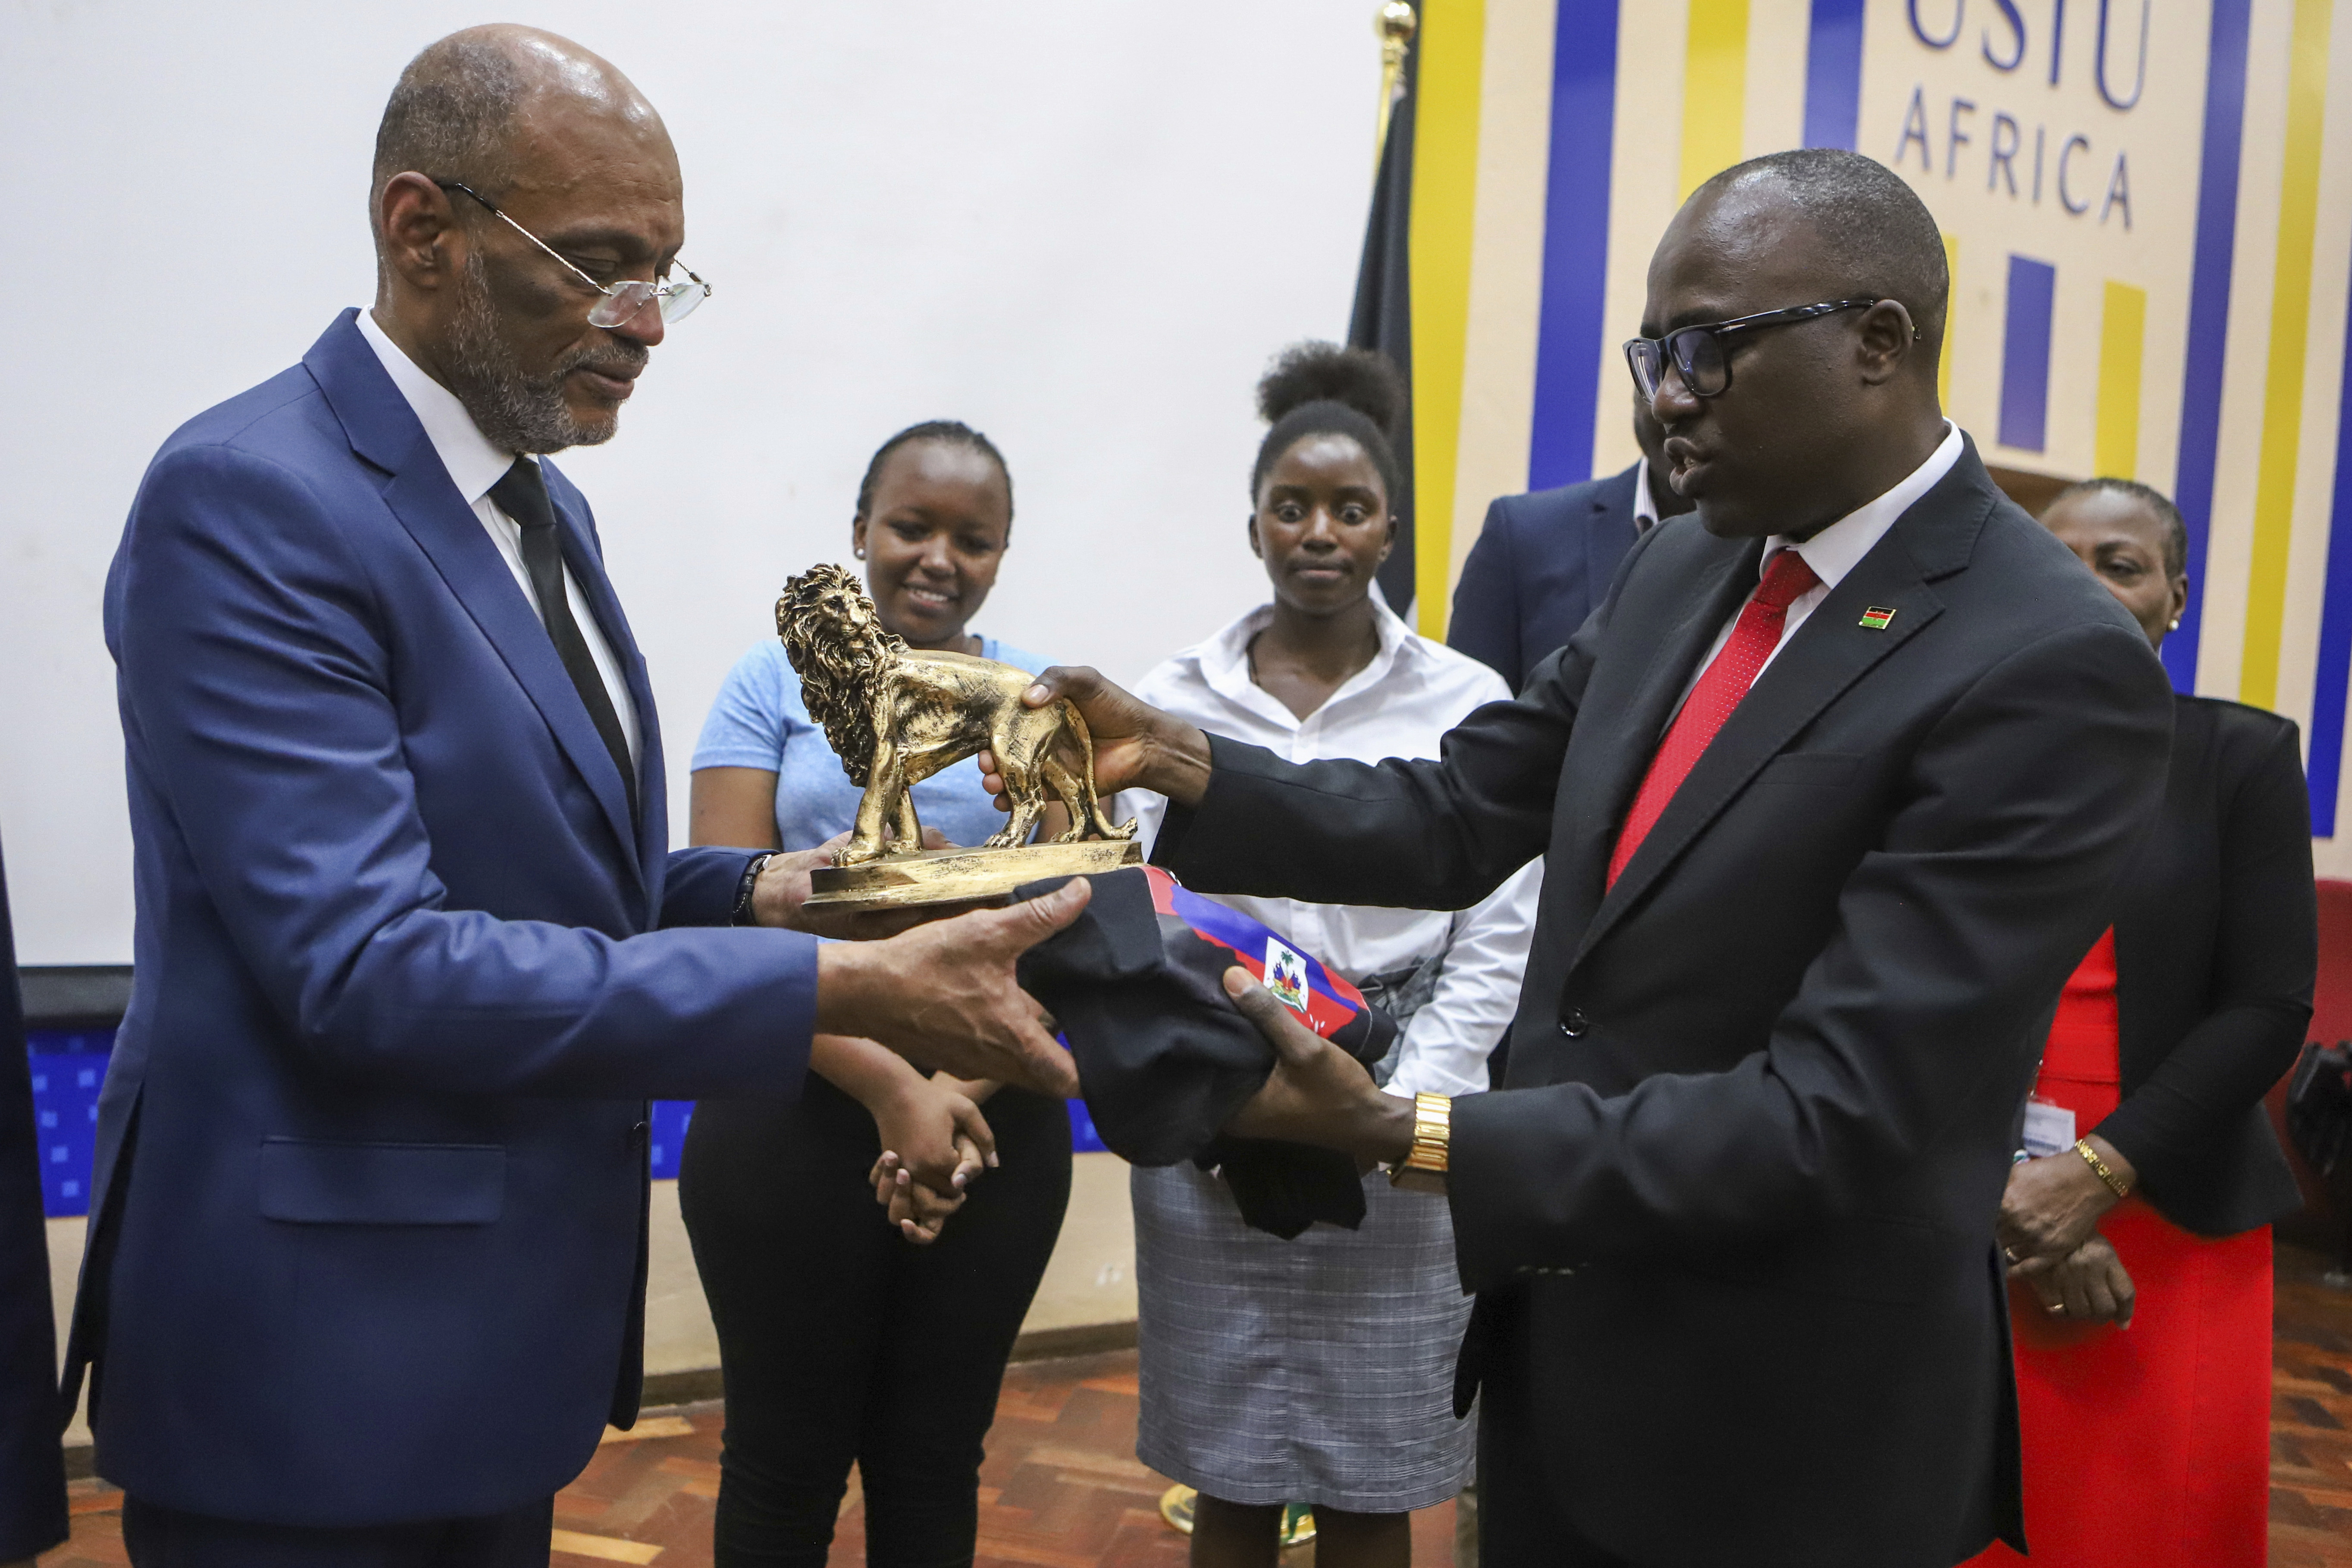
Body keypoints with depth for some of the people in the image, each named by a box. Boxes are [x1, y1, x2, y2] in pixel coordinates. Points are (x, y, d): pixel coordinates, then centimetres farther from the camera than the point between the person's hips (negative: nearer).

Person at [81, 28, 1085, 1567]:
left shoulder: (544, 504, 9)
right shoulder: (247, 500, -19)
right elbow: (367, 962, -27)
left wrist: (760, 889, -3)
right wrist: (849, 988, -29)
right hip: (324, 1367, -8)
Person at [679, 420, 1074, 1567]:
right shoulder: (775, 683, 0)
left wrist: (963, 1091, -15)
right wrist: (890, 1088, -18)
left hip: (999, 1135, 2)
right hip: (793, 1122, -1)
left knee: (936, 1460, 16)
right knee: (786, 1459, 12)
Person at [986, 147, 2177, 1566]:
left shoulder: (2053, 667, -22)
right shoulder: (1680, 567, 2)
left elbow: (1833, 1117, -26)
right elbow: (1456, 821, 3)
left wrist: (1404, 1134, -29)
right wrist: (1173, 758, -10)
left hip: (1779, 1438, -6)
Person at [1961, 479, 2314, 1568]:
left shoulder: (2244, 757, 2)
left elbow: (2269, 1007, -4)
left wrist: (2098, 1173, -14)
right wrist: (2006, 1192, -10)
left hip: (2169, 1224, 0)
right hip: (1963, 1218, 0)